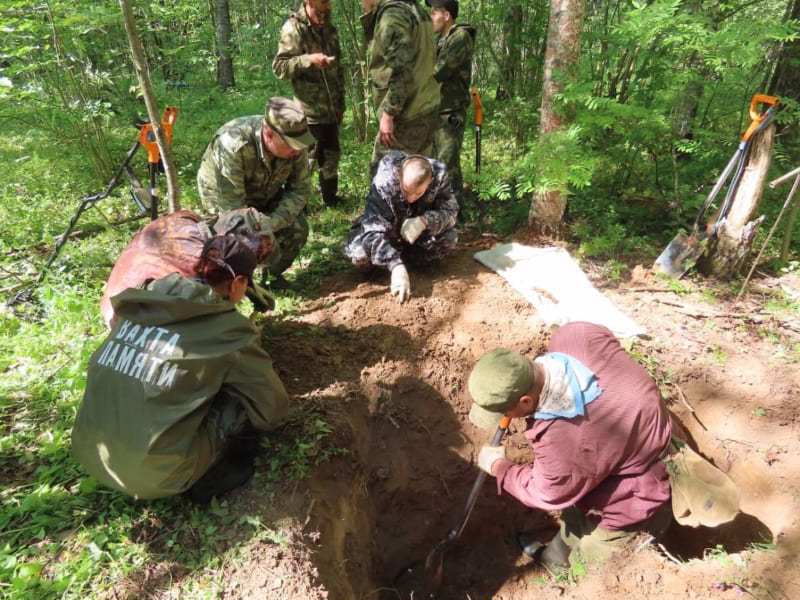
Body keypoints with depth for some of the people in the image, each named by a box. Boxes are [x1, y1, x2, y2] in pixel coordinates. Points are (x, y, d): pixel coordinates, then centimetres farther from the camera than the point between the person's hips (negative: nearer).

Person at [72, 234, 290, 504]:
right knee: (249, 397, 1)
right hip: (156, 472, -6)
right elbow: (273, 408, -2)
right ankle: (208, 477, 10)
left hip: (90, 455, 7)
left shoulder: (147, 299, 3)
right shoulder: (229, 328, -11)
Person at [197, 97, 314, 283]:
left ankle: (273, 274, 14)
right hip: (224, 197, -4)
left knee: (297, 229, -13)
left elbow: (300, 189, -16)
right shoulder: (232, 145, -39)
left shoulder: (295, 147, -24)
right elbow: (233, 205, -35)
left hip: (267, 194, 5)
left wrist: (273, 222, -28)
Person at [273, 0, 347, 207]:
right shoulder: (293, 28, -10)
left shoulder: (329, 28, 13)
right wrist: (308, 60, -27)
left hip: (330, 108, 7)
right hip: (309, 110, -7)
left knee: (331, 154, 15)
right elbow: (279, 67, -14)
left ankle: (330, 196, 29)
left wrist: (340, 102, 16)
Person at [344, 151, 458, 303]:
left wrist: (424, 220, -44)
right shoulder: (384, 181, -36)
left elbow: (451, 210, -22)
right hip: (388, 232, -2)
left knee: (449, 238, -25)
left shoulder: (439, 175, -28)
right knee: (358, 252, -30)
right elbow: (375, 227, -39)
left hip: (417, 230, 2)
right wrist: (396, 267, -51)